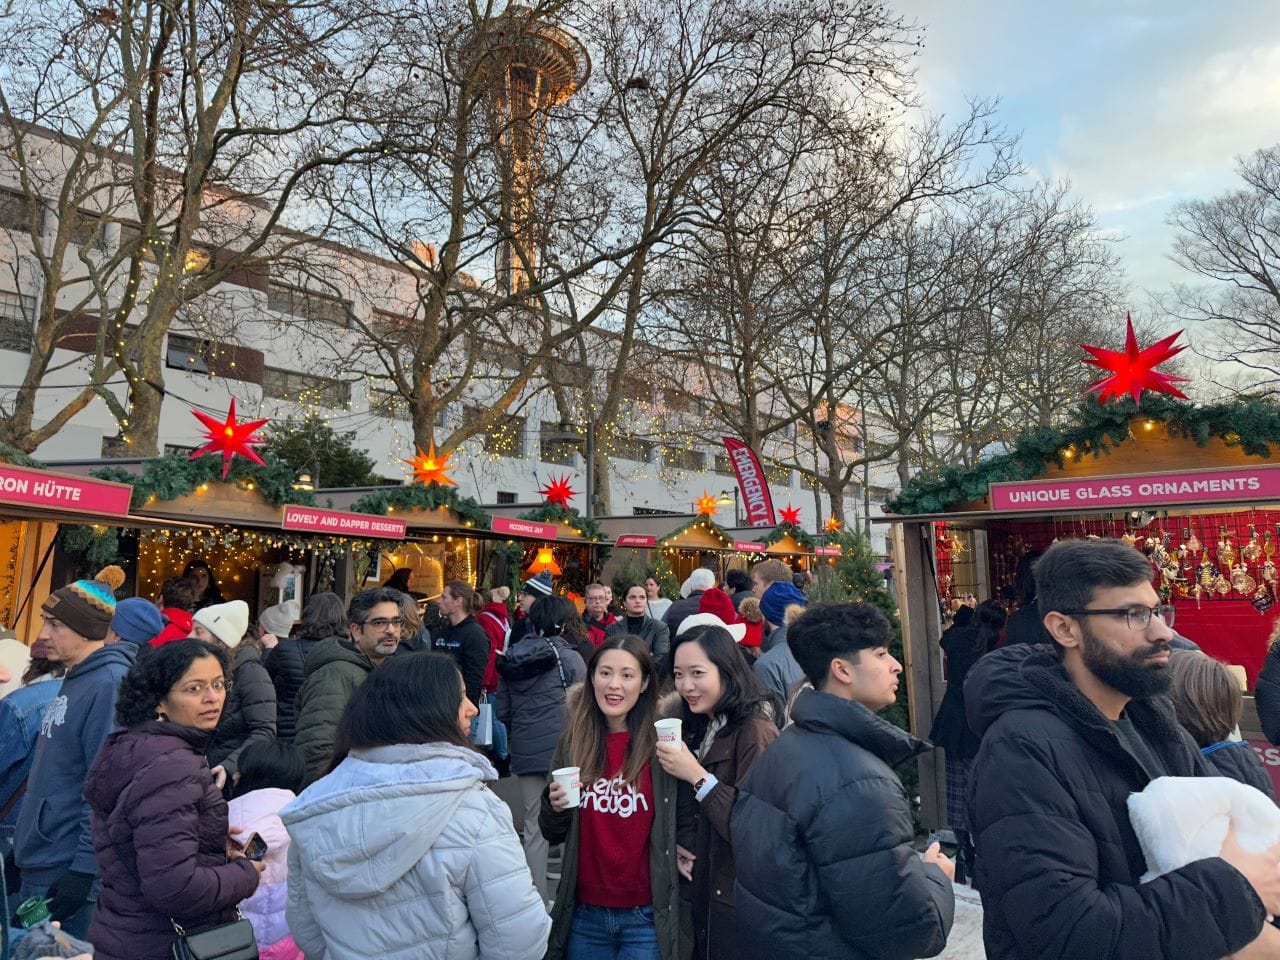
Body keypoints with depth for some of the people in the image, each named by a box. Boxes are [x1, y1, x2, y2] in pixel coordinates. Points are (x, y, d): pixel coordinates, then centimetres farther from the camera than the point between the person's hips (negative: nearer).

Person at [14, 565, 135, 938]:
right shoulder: (77, 679, 9)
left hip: (68, 867, -9)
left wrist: (85, 868, -21)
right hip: (41, 861, 9)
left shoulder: (110, 684, -21)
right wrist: (27, 849, 20)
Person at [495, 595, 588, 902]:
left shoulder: (511, 656, 6)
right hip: (562, 750, -5)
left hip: (525, 752, 5)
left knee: (533, 826, 12)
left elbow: (501, 709, 11)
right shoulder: (568, 657, -9)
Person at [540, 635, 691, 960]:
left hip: (647, 916, -3)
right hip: (583, 914, 3)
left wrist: (685, 850, -18)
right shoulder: (572, 743, -2)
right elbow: (553, 836, 5)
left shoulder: (665, 743, -12)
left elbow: (687, 821, 0)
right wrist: (554, 807, -14)